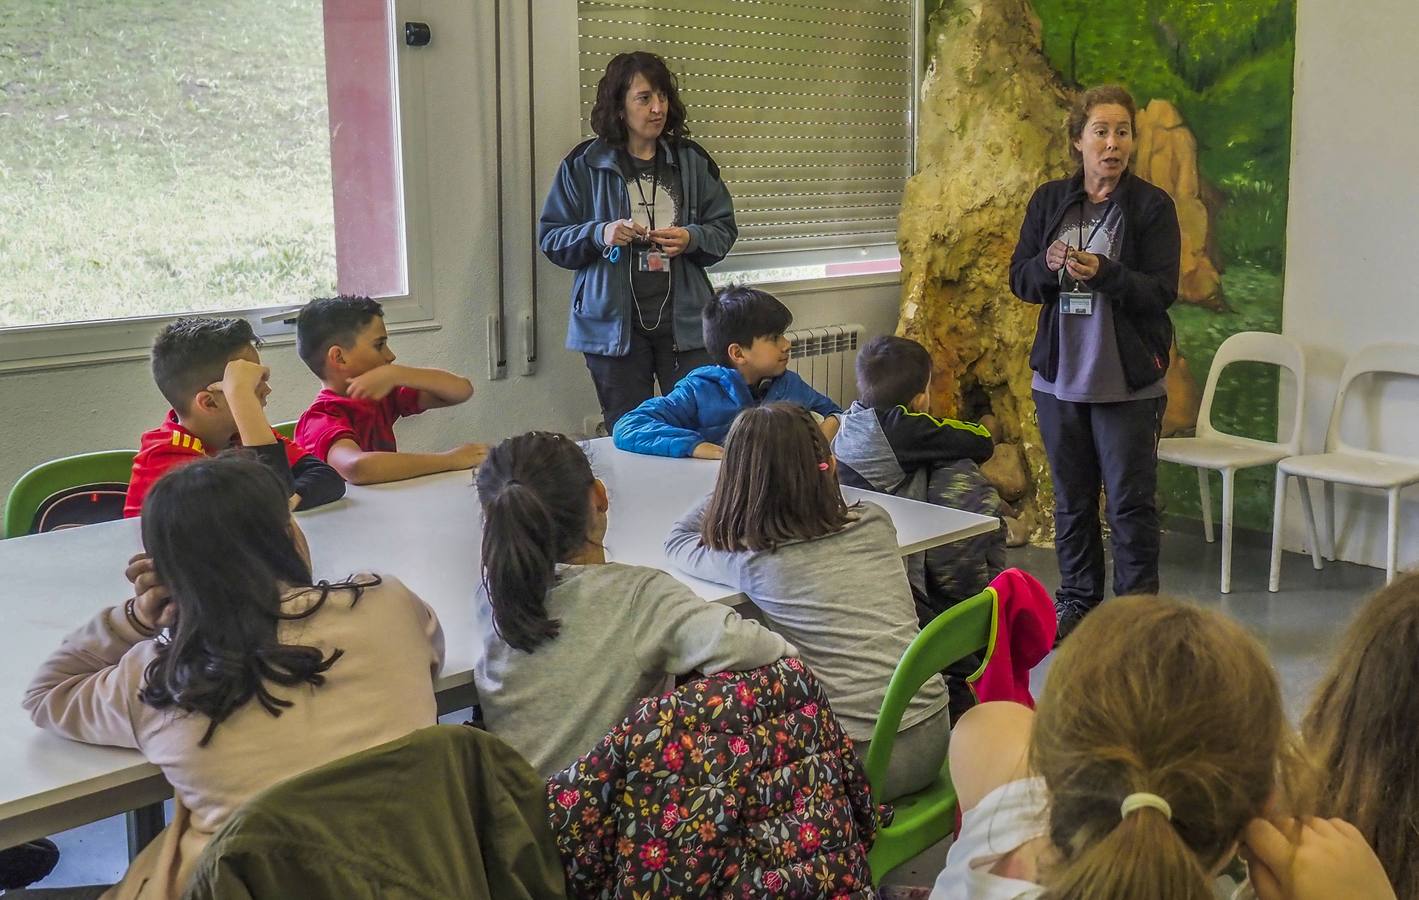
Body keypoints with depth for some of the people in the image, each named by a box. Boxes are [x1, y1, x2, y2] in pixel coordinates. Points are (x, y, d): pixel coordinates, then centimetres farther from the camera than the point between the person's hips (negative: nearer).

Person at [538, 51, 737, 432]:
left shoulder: (692, 161, 6)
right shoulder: (585, 165, 0)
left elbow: (724, 229, 10)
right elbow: (550, 237, 1)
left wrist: (691, 239, -11)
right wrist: (599, 234, -17)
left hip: (683, 318, 1)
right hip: (614, 321, -1)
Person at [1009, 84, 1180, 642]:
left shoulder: (1152, 206, -5)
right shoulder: (1049, 201, 6)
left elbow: (1162, 292, -11)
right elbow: (1019, 280, 5)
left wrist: (1103, 272, -26)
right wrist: (1049, 265, -16)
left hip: (1129, 381, -4)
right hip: (1060, 376, 4)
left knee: (1132, 502, 0)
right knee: (1072, 500, 14)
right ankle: (1077, 602, 27)